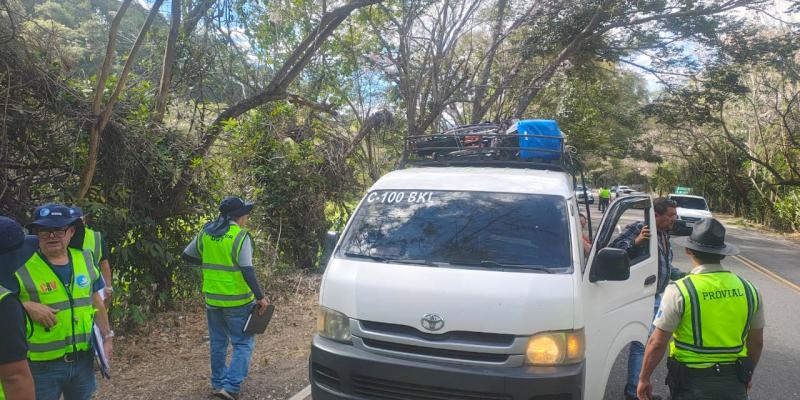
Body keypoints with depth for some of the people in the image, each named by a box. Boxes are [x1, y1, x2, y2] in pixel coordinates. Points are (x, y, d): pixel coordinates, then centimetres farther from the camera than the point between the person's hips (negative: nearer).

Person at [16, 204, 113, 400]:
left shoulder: (85, 259, 2)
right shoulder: (22, 267, -12)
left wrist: (107, 336, 11)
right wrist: (27, 306, -26)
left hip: (83, 360, 4)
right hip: (42, 365, -4)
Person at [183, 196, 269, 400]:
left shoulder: (205, 232, 2)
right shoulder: (240, 237, -16)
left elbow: (187, 256, 13)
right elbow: (247, 271, -20)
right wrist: (260, 297, -13)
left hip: (212, 299, 6)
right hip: (237, 301, -6)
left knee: (218, 342, 20)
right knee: (243, 343, 5)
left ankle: (218, 382, 30)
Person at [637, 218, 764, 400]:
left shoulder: (678, 292, -16)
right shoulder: (749, 290, -1)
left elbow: (657, 343, -14)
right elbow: (757, 342, 10)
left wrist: (644, 379, -2)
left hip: (692, 385, -4)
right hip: (735, 385, 4)